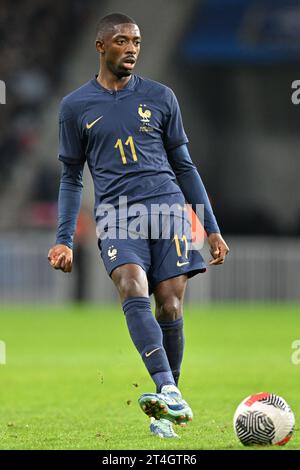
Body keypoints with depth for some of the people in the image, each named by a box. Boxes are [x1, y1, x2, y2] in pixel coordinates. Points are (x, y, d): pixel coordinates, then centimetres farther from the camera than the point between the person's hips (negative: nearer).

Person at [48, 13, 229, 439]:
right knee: (134, 291, -26)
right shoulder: (75, 107, 11)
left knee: (169, 308, -8)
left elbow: (184, 165, 18)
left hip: (167, 207, 1)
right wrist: (64, 240, 9)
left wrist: (212, 228, 15)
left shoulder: (160, 97, 13)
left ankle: (167, 412, 6)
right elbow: (72, 177, 17)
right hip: (116, 214, -1)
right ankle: (171, 395, -38)